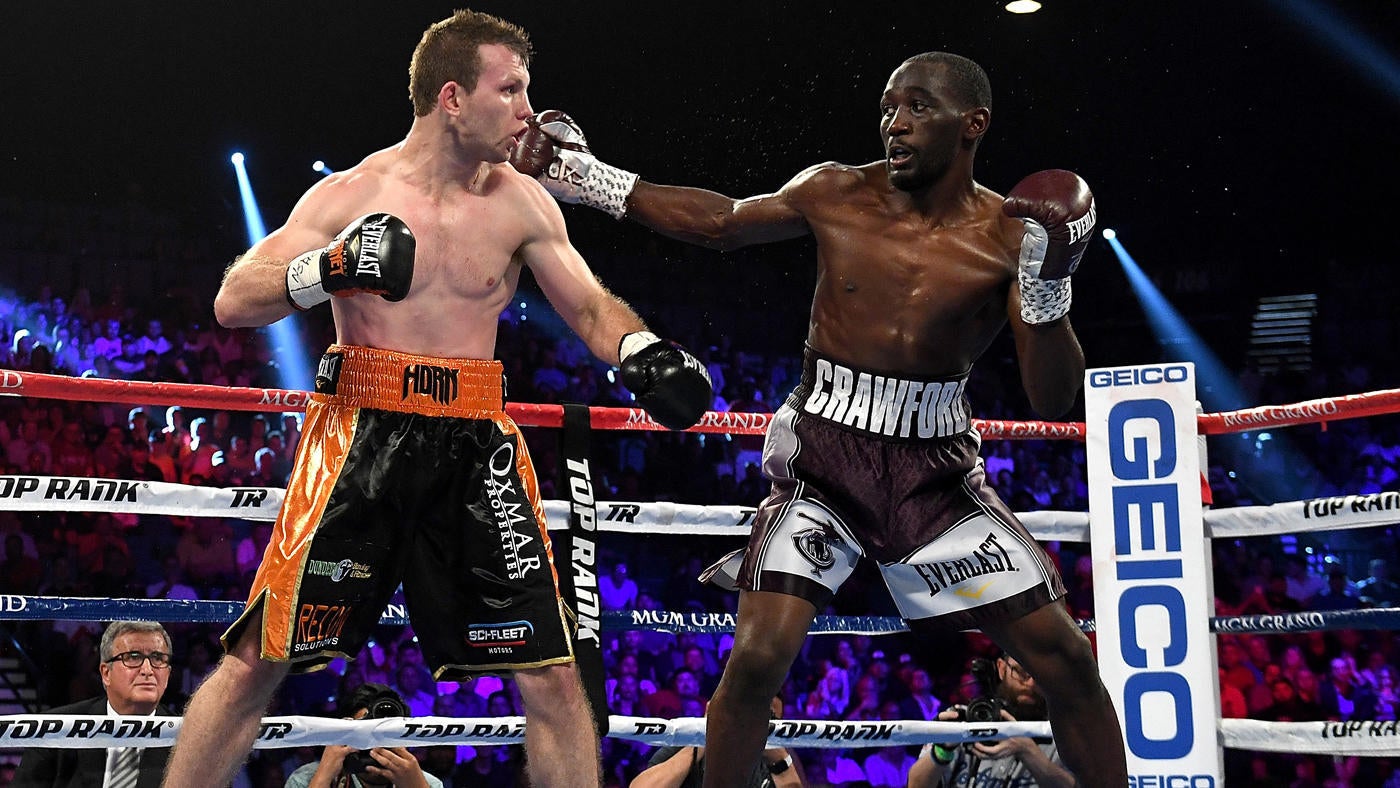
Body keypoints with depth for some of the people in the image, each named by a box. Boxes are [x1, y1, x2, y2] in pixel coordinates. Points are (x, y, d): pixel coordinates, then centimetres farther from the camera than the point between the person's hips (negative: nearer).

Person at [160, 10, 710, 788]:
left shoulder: (521, 204, 6)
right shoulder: (351, 194, -1)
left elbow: (591, 306, 9)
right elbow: (233, 303, -4)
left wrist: (643, 351, -13)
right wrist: (329, 269, -21)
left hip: (478, 446, 2)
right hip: (362, 436, -2)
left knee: (553, 674, 0)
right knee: (258, 659, -2)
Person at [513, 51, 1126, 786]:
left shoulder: (1011, 236, -9)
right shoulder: (835, 195, -5)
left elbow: (1052, 402, -11)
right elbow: (720, 221, 12)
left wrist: (1049, 290, -26)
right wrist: (591, 179, 9)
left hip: (935, 470, 1)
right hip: (824, 457, 0)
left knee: (1066, 659, -2)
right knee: (758, 654, -17)